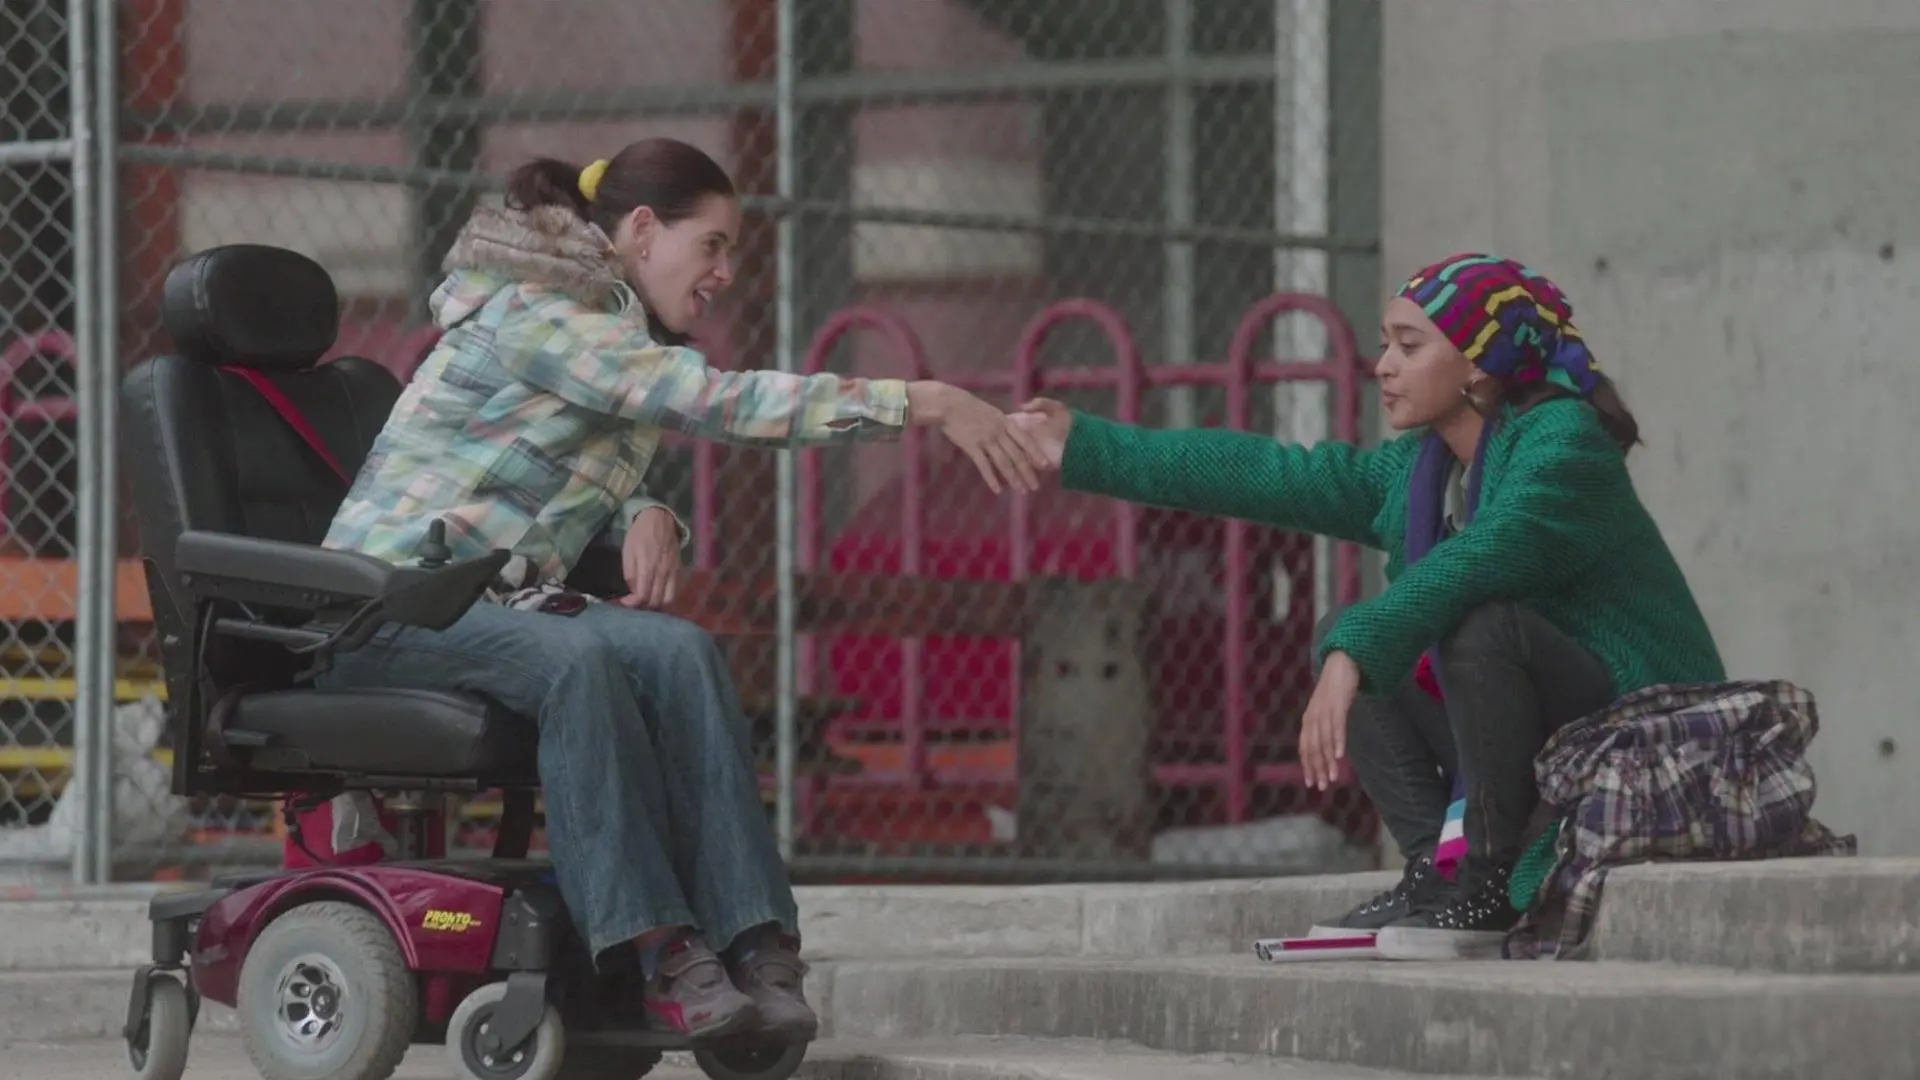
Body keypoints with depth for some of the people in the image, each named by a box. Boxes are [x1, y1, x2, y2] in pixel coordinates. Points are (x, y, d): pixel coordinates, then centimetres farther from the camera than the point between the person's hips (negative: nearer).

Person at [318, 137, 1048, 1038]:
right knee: (574, 657, -37)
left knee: (678, 653, -22)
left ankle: (753, 947, -30)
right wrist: (921, 406, -28)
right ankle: (663, 953, -37)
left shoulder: (619, 333, 16)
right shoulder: (530, 315, -15)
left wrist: (648, 517, -7)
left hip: (496, 605, 8)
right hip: (391, 611, -8)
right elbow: (715, 402, -24)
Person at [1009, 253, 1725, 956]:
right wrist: (1085, 448, 7)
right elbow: (1272, 476, 8)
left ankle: (1489, 884, -20)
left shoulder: (1564, 442, -16)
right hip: (1537, 751, 8)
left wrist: (1357, 656, -41)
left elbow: (1486, 554, -33)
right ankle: (1432, 869, -4)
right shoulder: (1417, 467, 9)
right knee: (1344, 636, 6)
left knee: (1482, 621, -31)